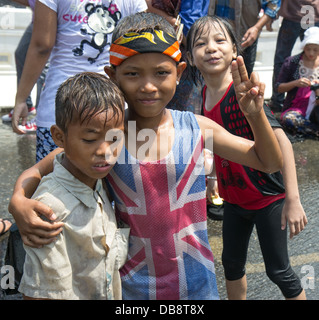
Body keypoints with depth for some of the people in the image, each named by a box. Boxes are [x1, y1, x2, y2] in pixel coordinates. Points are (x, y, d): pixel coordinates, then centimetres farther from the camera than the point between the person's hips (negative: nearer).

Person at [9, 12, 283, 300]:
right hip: (133, 285, -1)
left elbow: (270, 163, 0)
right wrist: (18, 202, -27)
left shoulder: (196, 128, -9)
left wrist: (255, 115, -17)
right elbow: (37, 172, -6)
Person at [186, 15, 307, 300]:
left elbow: (281, 141, -29)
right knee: (232, 264, 19)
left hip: (267, 196, -7)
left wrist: (293, 199, -32)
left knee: (278, 270, 6)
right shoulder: (207, 93, -4)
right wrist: (211, 176, 20)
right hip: (234, 197, 7)